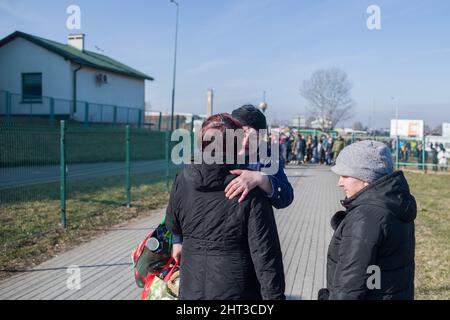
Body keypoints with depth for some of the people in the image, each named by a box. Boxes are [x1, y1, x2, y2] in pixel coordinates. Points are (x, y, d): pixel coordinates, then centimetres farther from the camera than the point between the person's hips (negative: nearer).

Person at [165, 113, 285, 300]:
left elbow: (173, 226, 9)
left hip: (192, 290, 3)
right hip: (237, 291, -3)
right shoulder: (251, 189, -17)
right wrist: (274, 295, -8)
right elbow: (264, 251, -16)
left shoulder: (182, 181, -8)